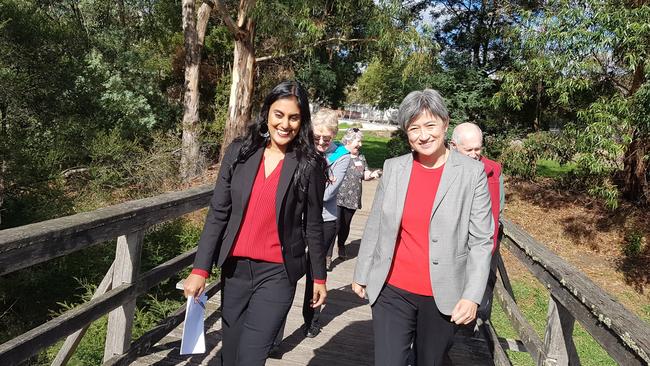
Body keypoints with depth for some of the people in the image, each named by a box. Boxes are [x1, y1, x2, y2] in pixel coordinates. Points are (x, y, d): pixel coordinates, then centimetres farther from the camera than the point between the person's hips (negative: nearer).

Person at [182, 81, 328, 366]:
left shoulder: (310, 164, -7)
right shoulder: (239, 152, -1)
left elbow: (313, 225, 0)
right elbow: (217, 213, 0)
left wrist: (319, 277, 6)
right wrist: (200, 268, -3)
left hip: (277, 274, -3)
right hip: (235, 268, 3)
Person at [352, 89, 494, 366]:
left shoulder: (472, 172, -6)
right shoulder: (393, 168, 0)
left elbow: (481, 241, -5)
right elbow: (374, 227, 7)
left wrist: (472, 296, -11)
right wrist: (361, 275, 11)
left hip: (443, 297, -1)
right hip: (391, 291, 1)